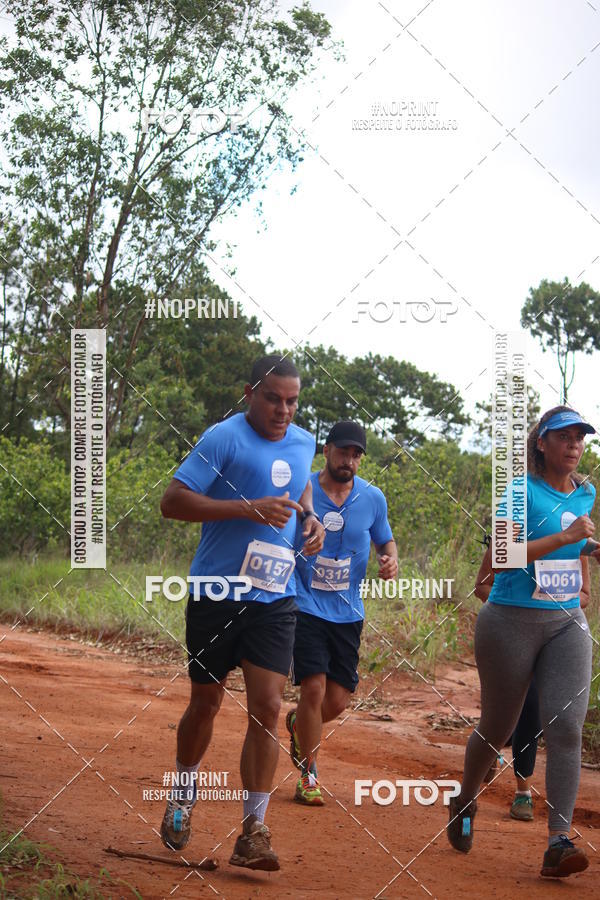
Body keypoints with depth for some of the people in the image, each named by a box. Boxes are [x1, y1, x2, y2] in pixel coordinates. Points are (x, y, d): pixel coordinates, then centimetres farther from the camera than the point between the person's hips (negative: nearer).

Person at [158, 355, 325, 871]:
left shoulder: (304, 443, 9)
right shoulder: (224, 438, -11)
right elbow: (173, 501, -16)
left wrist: (311, 516, 8)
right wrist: (249, 509, -23)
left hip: (275, 599, 4)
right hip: (218, 593, -4)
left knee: (267, 706, -8)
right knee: (207, 702, 10)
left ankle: (254, 830, -5)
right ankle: (184, 793, 36)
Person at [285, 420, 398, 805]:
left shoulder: (372, 498, 2)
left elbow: (385, 540, 16)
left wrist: (391, 559, -6)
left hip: (348, 611, 3)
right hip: (305, 606, -3)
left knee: (337, 701, 3)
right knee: (314, 687, -15)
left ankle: (299, 723, 38)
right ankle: (309, 774, 3)